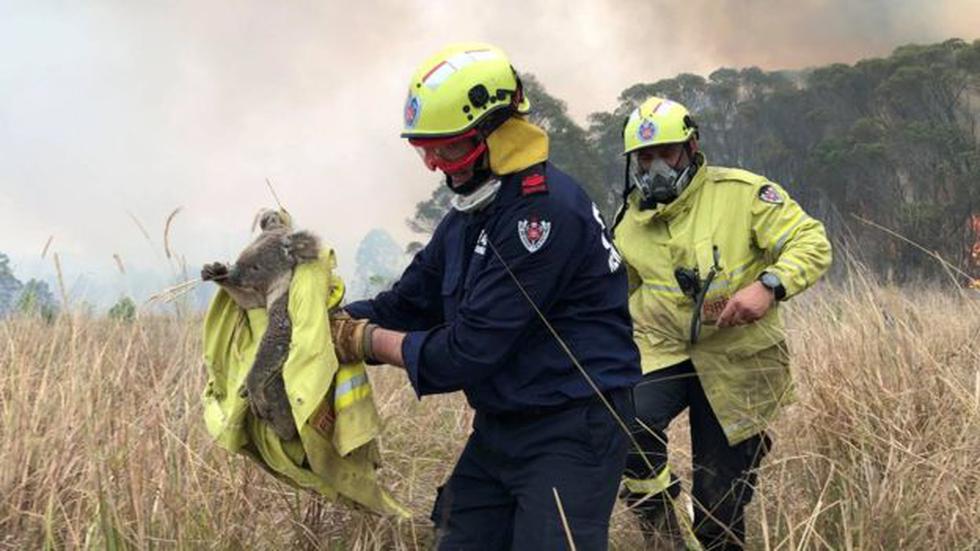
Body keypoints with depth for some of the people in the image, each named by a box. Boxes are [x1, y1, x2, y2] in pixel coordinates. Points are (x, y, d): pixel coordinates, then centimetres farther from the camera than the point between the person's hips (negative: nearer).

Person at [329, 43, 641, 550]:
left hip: (572, 433, -9)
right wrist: (330, 322, -4)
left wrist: (368, 341, -12)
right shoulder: (472, 212, 10)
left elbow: (470, 350, -23)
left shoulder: (545, 213, -22)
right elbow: (408, 303, 12)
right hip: (499, 429, 10)